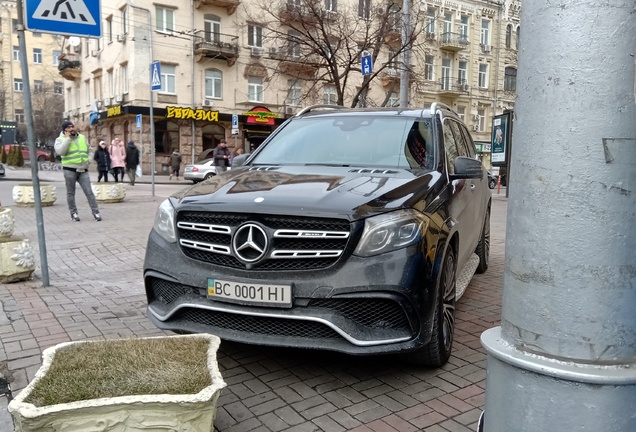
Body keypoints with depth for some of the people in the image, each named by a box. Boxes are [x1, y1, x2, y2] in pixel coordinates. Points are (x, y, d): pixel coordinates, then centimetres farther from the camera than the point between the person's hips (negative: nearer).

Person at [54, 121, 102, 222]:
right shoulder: (60, 139, 0)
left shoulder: (82, 137, 13)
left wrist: (88, 160, 11)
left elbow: (89, 150, 24)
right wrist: (68, 138, -15)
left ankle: (95, 212, -2)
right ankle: (73, 213, 13)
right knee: (71, 193, 5)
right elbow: (60, 151, -19)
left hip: (83, 170, 3)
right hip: (70, 170, -3)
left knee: (89, 192, -2)